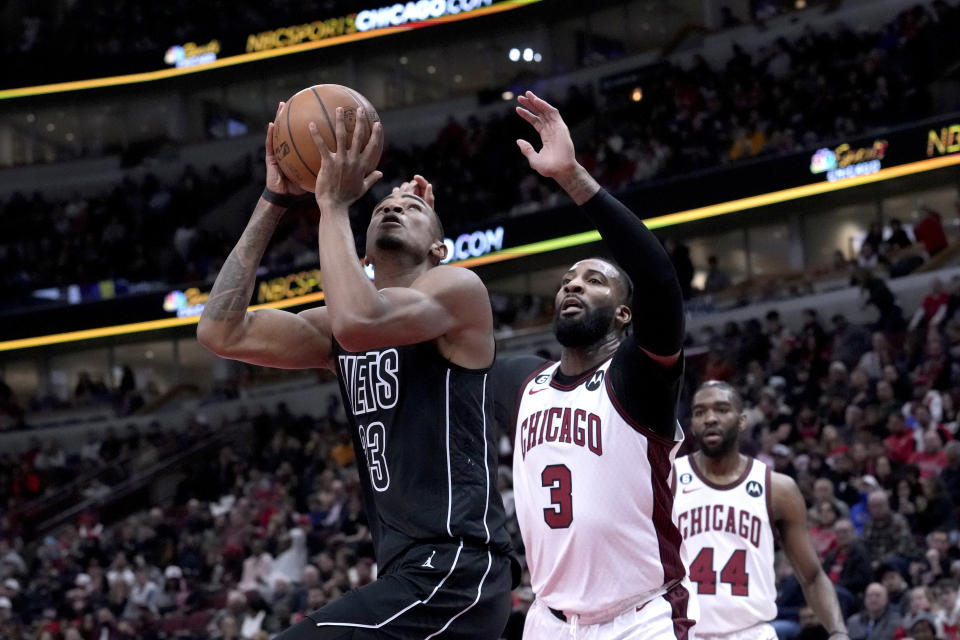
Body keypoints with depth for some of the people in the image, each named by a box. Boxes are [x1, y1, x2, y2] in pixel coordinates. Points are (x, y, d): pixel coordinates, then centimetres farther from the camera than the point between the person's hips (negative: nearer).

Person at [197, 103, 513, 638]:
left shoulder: (458, 288, -2)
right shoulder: (337, 331, 19)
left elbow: (358, 321, -24)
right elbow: (223, 333, 7)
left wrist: (334, 202, -12)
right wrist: (276, 201, 9)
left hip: (453, 571, -9)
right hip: (411, 573, 9)